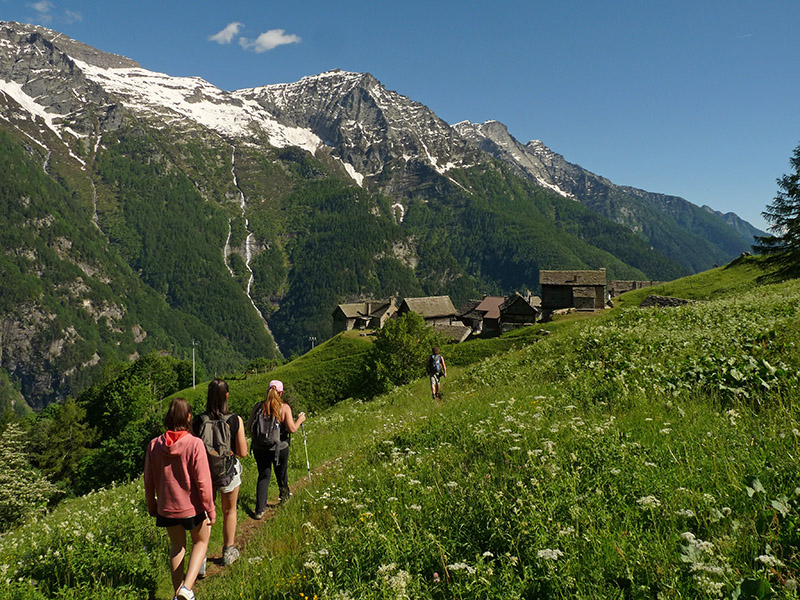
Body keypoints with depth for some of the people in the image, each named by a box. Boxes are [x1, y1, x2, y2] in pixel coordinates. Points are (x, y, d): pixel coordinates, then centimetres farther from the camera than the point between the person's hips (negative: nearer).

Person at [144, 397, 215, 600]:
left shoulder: (154, 445, -9)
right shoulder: (194, 444, -21)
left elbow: (149, 481, 1)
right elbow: (203, 481, -18)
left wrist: (151, 506, 17)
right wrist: (210, 510, -6)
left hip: (166, 508, 4)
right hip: (192, 507, -3)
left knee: (177, 546, 25)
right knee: (201, 542, 20)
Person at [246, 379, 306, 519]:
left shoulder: (258, 406, -6)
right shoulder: (284, 408, -12)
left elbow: (249, 427, -4)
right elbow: (291, 429, -16)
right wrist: (300, 420, 2)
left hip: (259, 448, 1)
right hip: (280, 448, -1)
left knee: (263, 476, 13)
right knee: (281, 475, 22)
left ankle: (260, 510, 7)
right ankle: (284, 496, 45)